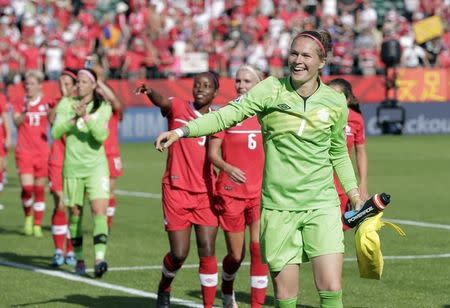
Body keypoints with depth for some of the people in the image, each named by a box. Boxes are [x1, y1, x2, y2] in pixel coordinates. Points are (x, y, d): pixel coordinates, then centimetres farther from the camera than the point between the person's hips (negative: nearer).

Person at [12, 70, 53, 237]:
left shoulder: (46, 103, 4)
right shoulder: (19, 103, 4)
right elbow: (16, 122, -10)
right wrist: (25, 111, -28)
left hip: (42, 152, 1)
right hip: (24, 151, -1)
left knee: (40, 190, 3)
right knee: (27, 187, -14)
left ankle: (37, 225, 12)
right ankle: (28, 216, 13)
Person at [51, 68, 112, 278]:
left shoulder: (103, 107, -2)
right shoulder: (66, 104, 0)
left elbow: (102, 135, -15)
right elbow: (55, 133, -9)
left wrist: (86, 116, -28)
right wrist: (73, 119, -22)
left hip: (96, 166, -1)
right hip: (72, 166, 1)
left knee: (99, 209, -16)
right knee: (75, 213, 7)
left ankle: (100, 259, -24)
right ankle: (79, 258, 21)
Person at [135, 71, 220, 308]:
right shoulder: (178, 107, -3)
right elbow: (161, 101, -25)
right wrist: (150, 91, -47)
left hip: (205, 193, 2)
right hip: (176, 191, -2)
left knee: (207, 253, -5)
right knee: (179, 254, 0)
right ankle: (164, 288, 30)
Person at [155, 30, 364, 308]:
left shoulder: (336, 102, 3)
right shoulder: (271, 90, -4)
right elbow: (230, 113, -14)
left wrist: (354, 194, 13)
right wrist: (182, 131, -26)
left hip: (321, 206, 1)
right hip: (278, 208, -1)